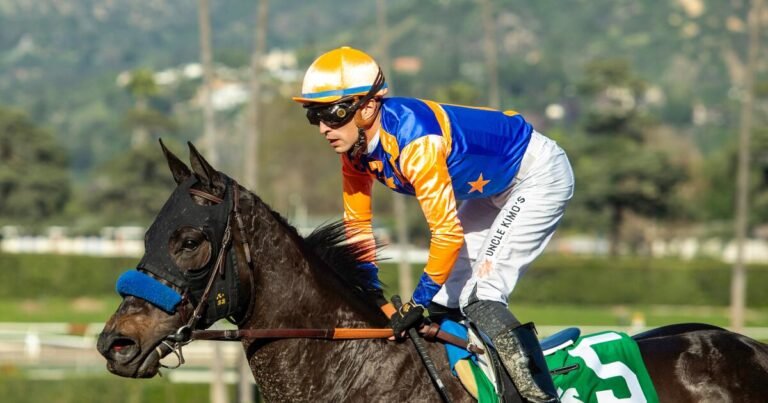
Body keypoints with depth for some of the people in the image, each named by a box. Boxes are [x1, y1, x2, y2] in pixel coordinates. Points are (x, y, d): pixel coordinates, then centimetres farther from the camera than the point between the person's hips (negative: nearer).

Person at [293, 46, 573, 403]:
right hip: (493, 186, 9)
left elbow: (448, 232, -33)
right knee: (444, 296, 6)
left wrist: (419, 300, -23)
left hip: (540, 175, -9)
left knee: (478, 296, -16)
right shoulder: (354, 144, -9)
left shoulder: (415, 142, -36)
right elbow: (357, 222, 3)